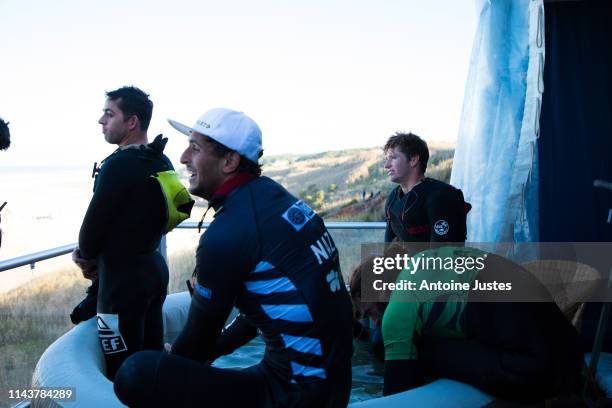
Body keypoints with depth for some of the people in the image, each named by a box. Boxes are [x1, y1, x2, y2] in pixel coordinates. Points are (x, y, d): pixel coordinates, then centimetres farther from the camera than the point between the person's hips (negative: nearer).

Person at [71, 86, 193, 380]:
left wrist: (87, 257, 6)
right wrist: (92, 253, 7)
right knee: (152, 358, 18)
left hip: (123, 279, -9)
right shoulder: (161, 162, 7)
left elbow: (95, 222, -15)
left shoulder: (119, 165, -20)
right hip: (153, 268, 9)